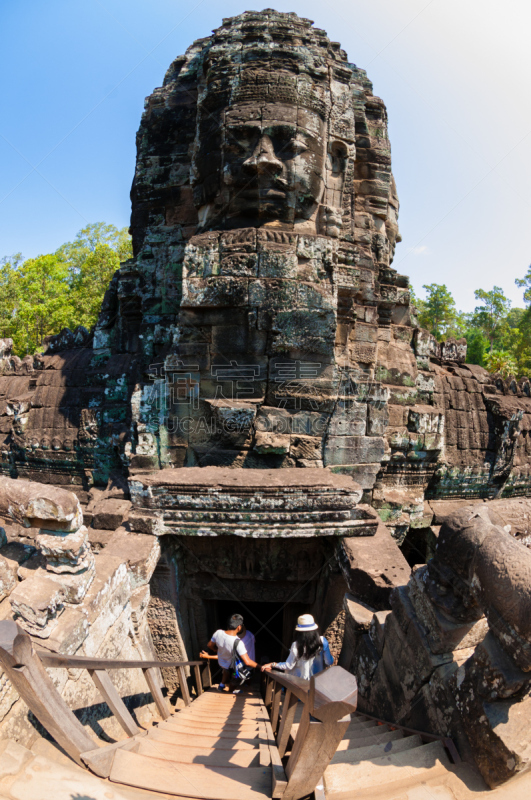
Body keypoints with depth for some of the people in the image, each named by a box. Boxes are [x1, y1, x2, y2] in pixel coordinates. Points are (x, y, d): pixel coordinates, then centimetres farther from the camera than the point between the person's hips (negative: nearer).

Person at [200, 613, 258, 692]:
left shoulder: (218, 633, -27)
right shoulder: (238, 643, -41)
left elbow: (210, 645, -6)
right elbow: (247, 662, -41)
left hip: (221, 662, 4)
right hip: (232, 667, -4)